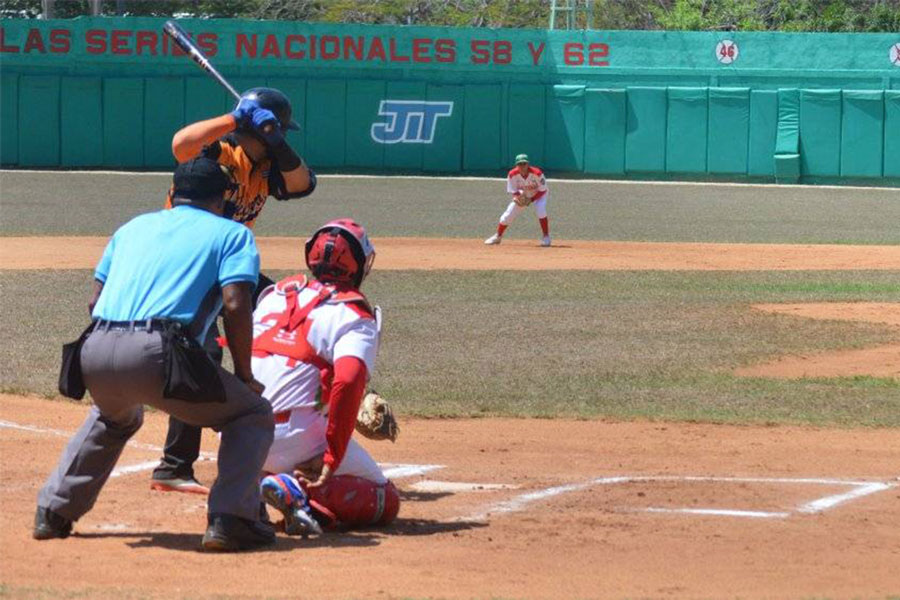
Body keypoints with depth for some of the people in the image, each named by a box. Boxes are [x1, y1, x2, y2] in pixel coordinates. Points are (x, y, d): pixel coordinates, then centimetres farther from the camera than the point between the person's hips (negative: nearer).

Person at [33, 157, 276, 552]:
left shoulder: (134, 226, 30)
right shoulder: (231, 233, 15)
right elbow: (235, 305, -1)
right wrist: (244, 377, 7)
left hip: (95, 355, 6)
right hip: (157, 353, -6)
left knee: (115, 416, 38)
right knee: (253, 414, 12)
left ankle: (53, 512, 31)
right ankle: (230, 519, -5)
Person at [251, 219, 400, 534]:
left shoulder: (274, 294, 17)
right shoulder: (356, 317, -1)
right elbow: (348, 381, -18)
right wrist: (332, 460, -15)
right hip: (294, 440, -6)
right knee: (386, 501, 6)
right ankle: (298, 491, -20)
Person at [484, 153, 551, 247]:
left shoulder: (537, 173, -32)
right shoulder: (512, 174, -25)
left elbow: (542, 190, -22)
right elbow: (513, 191, -12)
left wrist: (531, 200, -31)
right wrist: (518, 196, -34)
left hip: (538, 195, -3)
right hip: (522, 196, 3)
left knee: (541, 210, -31)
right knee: (508, 215, -3)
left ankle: (546, 237, -18)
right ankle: (498, 236, 19)